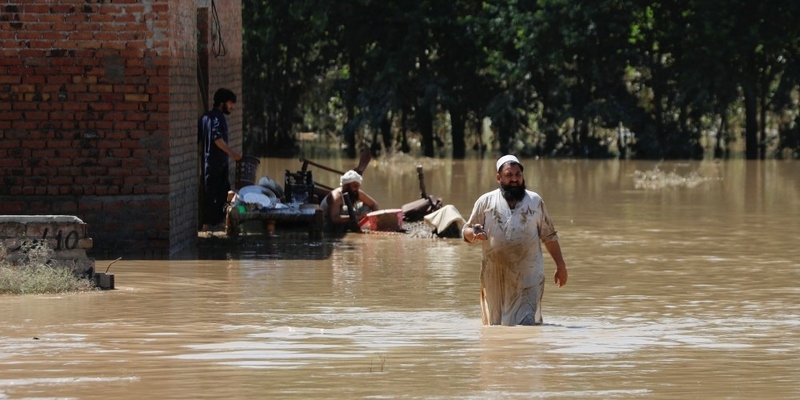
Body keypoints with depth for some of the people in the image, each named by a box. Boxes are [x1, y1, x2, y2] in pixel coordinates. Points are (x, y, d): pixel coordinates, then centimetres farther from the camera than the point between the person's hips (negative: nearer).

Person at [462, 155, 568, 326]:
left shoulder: (535, 201, 9)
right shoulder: (485, 202, 6)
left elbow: (549, 236, 14)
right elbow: (466, 233, 9)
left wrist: (560, 265, 9)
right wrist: (475, 234, -15)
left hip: (528, 277, -1)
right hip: (495, 277, 1)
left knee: (527, 323, -9)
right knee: (495, 323, 5)